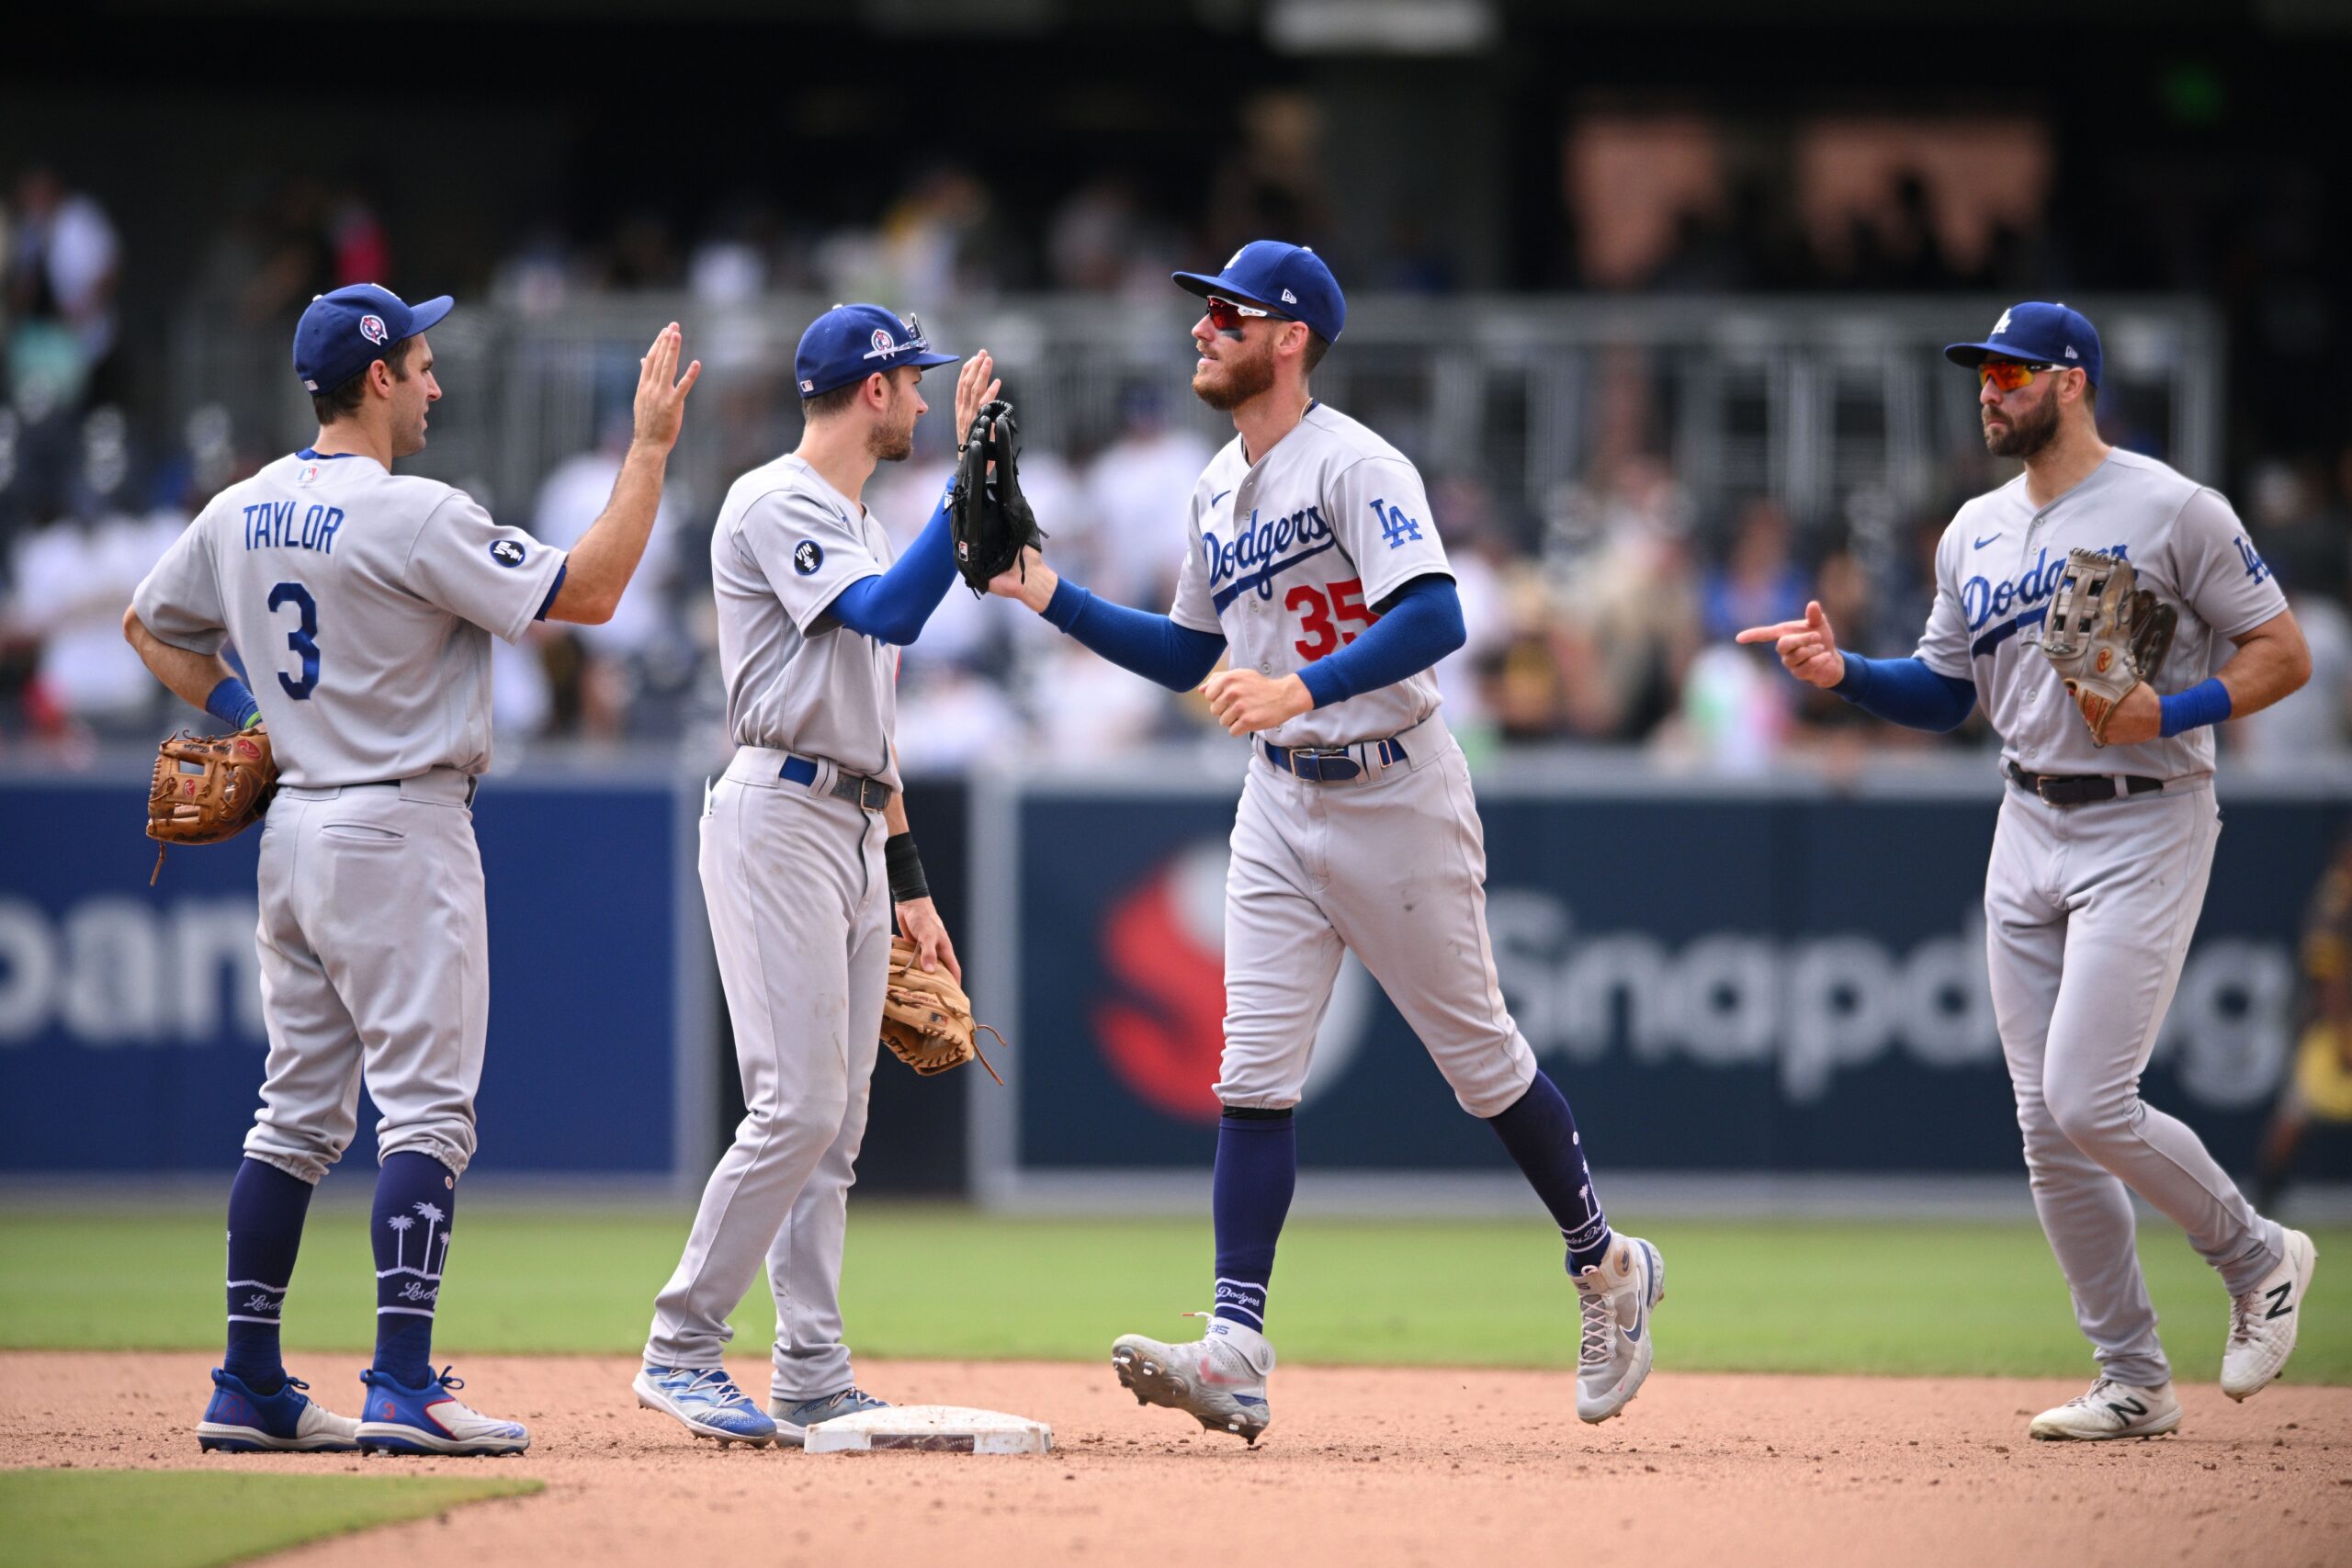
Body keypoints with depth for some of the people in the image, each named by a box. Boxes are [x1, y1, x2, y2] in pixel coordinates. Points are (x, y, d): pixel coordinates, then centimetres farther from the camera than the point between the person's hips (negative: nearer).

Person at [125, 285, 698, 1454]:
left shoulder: (241, 514, 8)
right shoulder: (410, 516, -16)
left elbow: (149, 625, 22)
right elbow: (588, 592, -15)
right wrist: (650, 447, -10)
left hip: (294, 827, 8)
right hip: (401, 832, -8)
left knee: (299, 1114, 12)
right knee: (427, 1109, -7)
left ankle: (250, 1388, 11)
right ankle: (403, 1385, -14)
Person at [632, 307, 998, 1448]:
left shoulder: (859, 527, 22)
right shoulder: (778, 504, -8)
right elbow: (889, 614, -25)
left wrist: (907, 877, 21)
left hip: (854, 836, 10)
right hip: (779, 818, -10)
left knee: (836, 1121, 6)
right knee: (797, 1107, -15)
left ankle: (812, 1384, 7)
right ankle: (682, 1352, -9)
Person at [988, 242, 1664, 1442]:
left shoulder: (1355, 466, -15)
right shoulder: (1218, 489, 10)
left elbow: (1435, 619, -27)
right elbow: (1189, 655, 19)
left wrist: (1301, 689, -36)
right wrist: (1049, 596, 10)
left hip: (1395, 795, -7)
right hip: (1280, 803, 7)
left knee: (1479, 1059, 5)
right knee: (1252, 1076, -4)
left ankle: (1605, 1267, 26)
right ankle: (1235, 1358, -11)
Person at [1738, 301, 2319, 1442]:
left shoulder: (2171, 510, -8)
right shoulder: (1976, 533, 12)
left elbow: (2284, 653, -7)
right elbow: (1944, 695, 17)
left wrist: (2175, 712, -21)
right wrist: (1844, 672, 0)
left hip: (2146, 826, -7)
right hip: (2029, 832, 7)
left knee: (2089, 1103, -17)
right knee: (2047, 1129, 3)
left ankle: (2256, 1258, 8)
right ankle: (2133, 1384, 11)